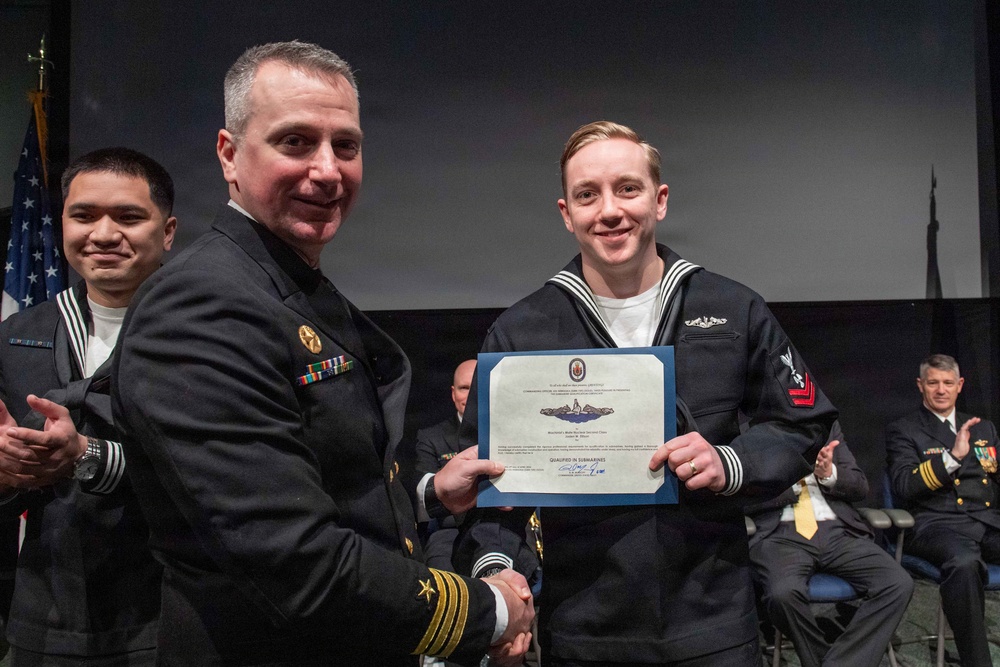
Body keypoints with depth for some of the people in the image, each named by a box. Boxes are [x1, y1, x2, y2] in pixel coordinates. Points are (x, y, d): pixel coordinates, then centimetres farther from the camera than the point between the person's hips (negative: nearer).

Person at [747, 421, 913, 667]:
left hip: (837, 530, 4)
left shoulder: (828, 426, 18)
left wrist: (830, 474, -8)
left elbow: (860, 487, 13)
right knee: (784, 593, -35)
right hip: (781, 533, -4)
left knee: (899, 584, -22)